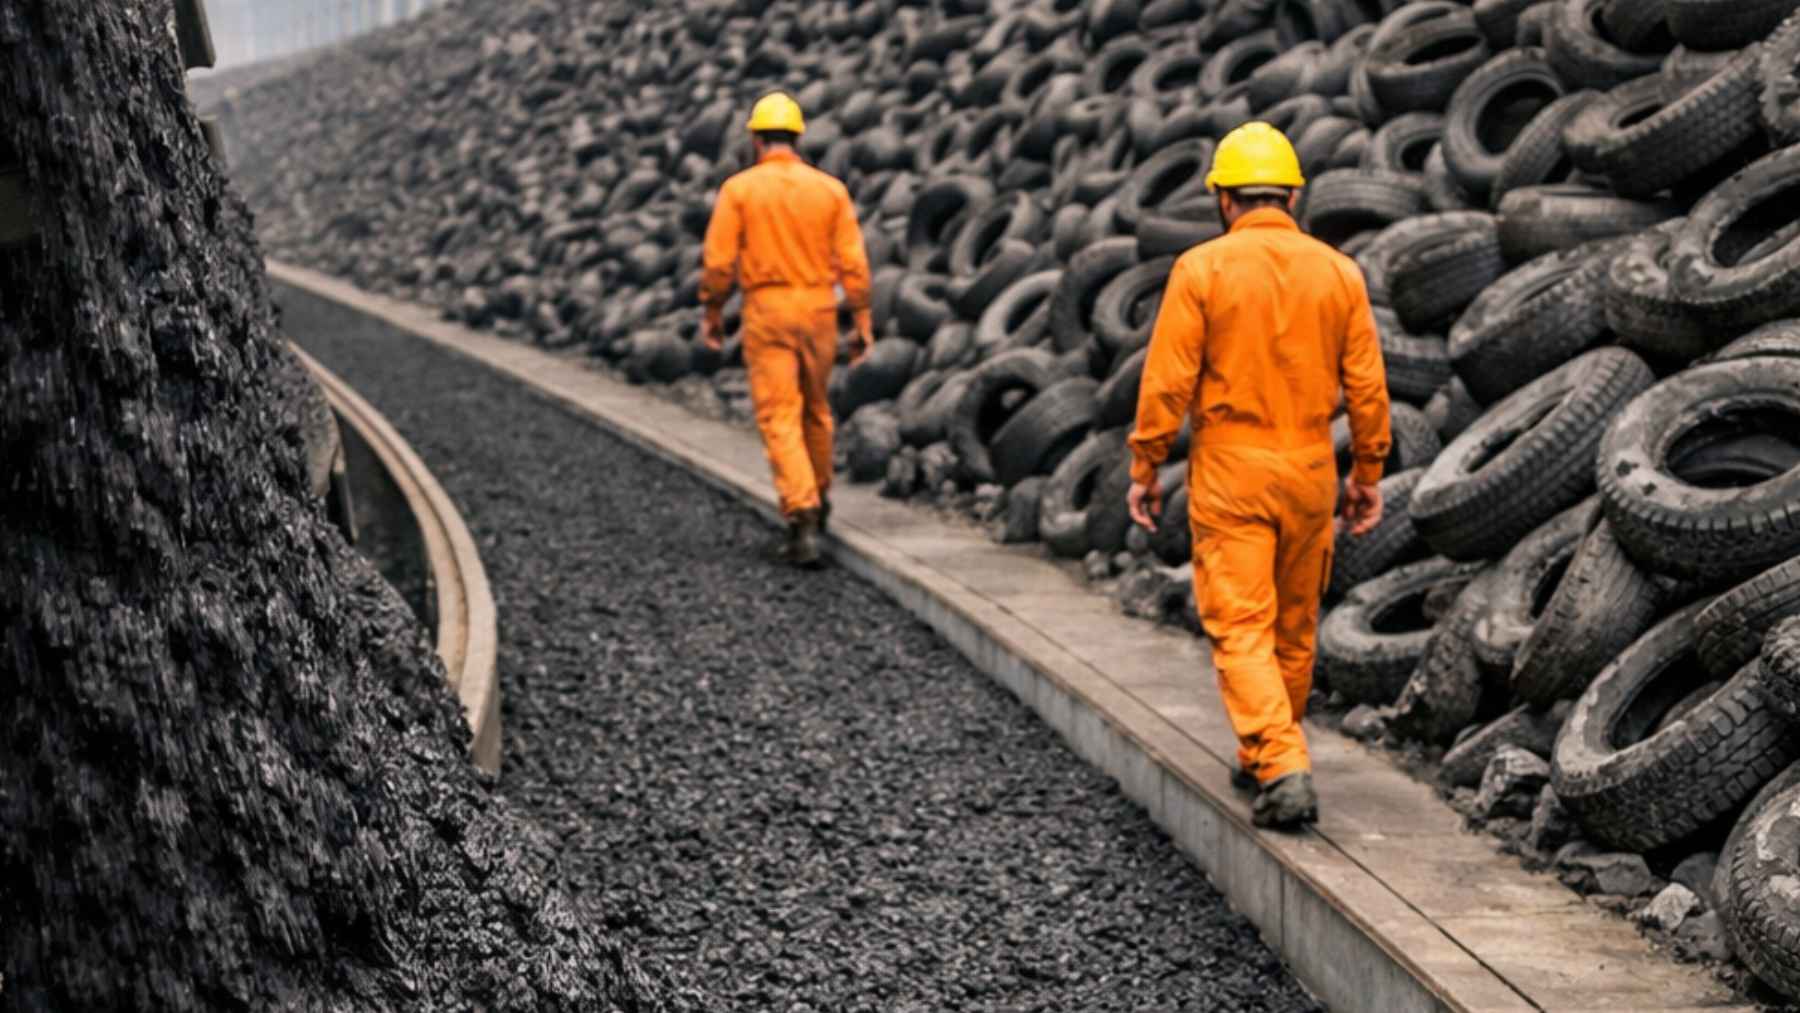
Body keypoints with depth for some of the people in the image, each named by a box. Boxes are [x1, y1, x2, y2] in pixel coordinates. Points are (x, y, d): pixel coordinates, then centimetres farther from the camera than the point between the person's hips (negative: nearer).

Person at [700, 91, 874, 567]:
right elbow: (853, 262, -3)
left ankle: (803, 518, -18)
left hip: (765, 313, -3)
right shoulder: (831, 189, 1)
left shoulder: (737, 189, -6)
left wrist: (712, 314, 7)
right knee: (814, 408, 23)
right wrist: (863, 323, 2)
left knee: (780, 420, -5)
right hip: (818, 311, 3)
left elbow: (718, 261, -7)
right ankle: (817, 497, 39)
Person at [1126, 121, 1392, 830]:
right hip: (1310, 469, 4)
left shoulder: (1201, 269, -8)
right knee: (1294, 626, 17)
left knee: (1241, 630, -3)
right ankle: (1265, 759, 31)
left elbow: (1167, 381, -10)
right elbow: (1366, 384, 2)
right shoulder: (1338, 272, 2)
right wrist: (1368, 473, 11)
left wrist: (1144, 469, -2)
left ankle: (1284, 772, -16)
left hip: (1228, 471, -4)